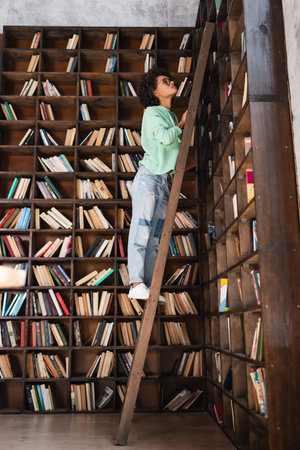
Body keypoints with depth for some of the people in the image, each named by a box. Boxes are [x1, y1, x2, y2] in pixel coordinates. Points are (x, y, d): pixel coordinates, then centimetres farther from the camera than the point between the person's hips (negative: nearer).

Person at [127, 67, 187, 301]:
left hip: (166, 179, 7)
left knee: (156, 235, 2)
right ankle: (136, 284, -14)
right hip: (149, 176, -7)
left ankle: (148, 286, 3)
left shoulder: (172, 116, 21)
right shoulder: (152, 113, -2)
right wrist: (182, 124, -3)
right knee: (142, 228, -12)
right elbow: (165, 137, -19)